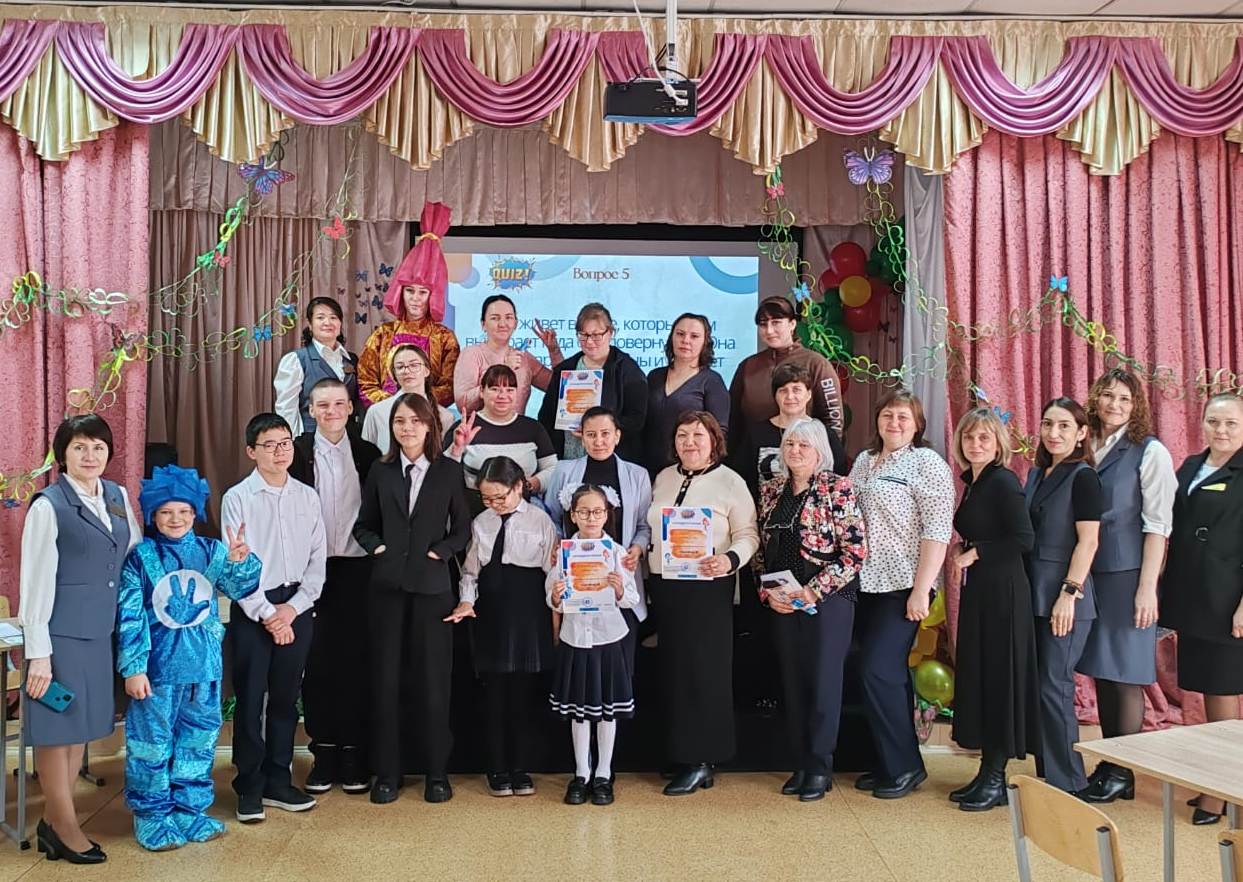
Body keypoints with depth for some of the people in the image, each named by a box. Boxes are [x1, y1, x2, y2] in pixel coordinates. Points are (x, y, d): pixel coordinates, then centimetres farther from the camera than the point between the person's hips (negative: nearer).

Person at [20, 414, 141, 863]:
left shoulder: (118, 497, 6)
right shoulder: (48, 506, -11)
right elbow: (35, 583, -12)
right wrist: (38, 653, -14)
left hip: (100, 631, 6)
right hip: (61, 633, -6)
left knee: (82, 725, 14)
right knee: (57, 727, 5)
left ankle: (53, 821, 29)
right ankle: (65, 826, 20)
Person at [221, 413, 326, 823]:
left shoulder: (307, 497, 5)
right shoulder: (237, 498, -4)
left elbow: (317, 560, 5)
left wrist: (292, 608, -6)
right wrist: (267, 613, -10)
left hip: (296, 607, 3)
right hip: (252, 608, -3)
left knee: (285, 697, 11)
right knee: (250, 699, 3)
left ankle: (278, 782, 23)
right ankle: (249, 787, 16)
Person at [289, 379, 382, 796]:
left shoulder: (368, 454, 6)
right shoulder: (297, 452, 2)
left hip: (356, 568, 1)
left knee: (355, 659, 4)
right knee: (316, 661, 4)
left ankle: (354, 753, 13)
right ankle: (324, 750, 15)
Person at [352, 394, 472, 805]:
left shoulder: (449, 470, 2)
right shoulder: (381, 471, 8)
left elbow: (463, 529, 6)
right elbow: (364, 525, 13)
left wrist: (441, 551, -10)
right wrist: (376, 545, -6)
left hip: (431, 586, -2)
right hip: (387, 585, 2)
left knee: (433, 682, 2)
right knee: (385, 680, 4)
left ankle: (437, 772, 15)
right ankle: (387, 772, 16)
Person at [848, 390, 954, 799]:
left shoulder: (927, 463, -7)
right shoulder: (864, 461, 14)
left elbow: (937, 531, -13)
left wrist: (921, 589, -18)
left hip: (902, 587, -7)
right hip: (866, 584, 7)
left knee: (879, 671, -10)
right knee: (888, 675, 12)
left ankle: (904, 767, 5)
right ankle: (891, 764, 22)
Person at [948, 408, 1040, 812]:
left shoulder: (1003, 482, -13)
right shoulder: (972, 483, 13)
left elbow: (1023, 539, -20)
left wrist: (976, 553, -14)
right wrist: (964, 554, 4)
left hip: (1002, 592, -9)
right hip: (977, 591, 9)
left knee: (997, 677, -2)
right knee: (977, 677, 12)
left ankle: (996, 779, 8)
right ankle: (986, 773, 21)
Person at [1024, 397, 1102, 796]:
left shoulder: (1082, 477, -8)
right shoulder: (1036, 474, 14)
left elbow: (1087, 541, -13)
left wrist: (1069, 594, -18)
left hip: (1065, 597, -7)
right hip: (1034, 594, 7)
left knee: (1054, 686, -5)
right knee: (1039, 686, 10)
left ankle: (1067, 784, 5)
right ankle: (1047, 774, 20)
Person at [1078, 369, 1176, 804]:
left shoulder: (1150, 452, -5)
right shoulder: (1087, 449, 9)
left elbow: (1157, 525, -9)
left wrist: (1147, 589, -15)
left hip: (1126, 576, -5)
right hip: (1090, 574, 5)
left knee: (1124, 675, 0)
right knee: (1101, 671, 11)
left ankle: (1122, 774, 12)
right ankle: (1108, 766, 22)